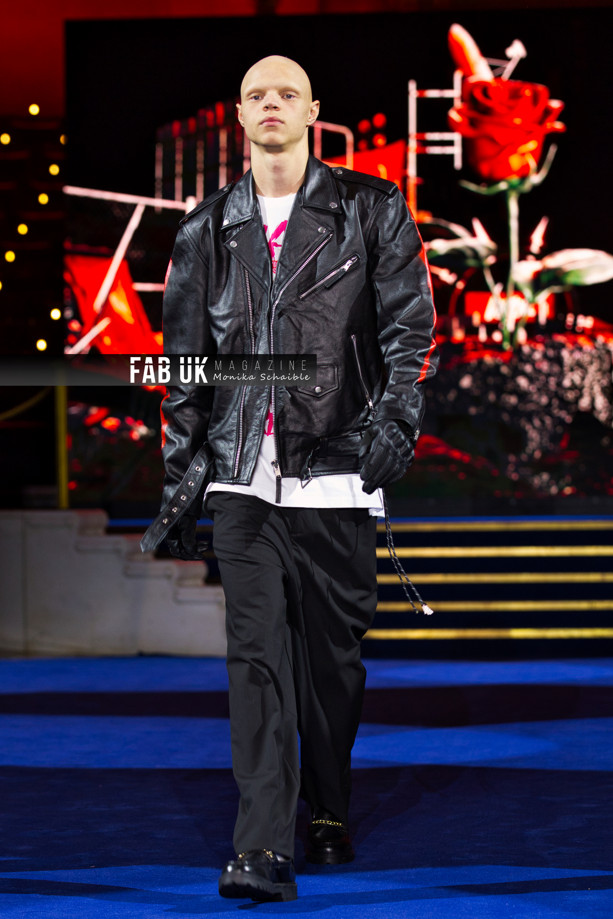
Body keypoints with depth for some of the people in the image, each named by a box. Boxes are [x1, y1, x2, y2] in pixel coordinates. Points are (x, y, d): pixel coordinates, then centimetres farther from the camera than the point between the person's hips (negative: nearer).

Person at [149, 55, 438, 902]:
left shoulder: (370, 211, 7)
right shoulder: (208, 231, 13)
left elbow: (409, 324, 1)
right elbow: (185, 368, 14)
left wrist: (394, 417, -16)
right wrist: (180, 488, 10)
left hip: (336, 469, -1)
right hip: (244, 478, 1)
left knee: (333, 654, 6)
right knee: (257, 657, -8)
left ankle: (330, 813, 27)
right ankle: (264, 849, -13)